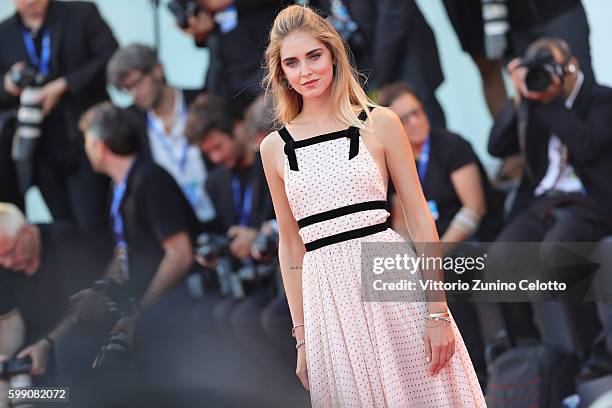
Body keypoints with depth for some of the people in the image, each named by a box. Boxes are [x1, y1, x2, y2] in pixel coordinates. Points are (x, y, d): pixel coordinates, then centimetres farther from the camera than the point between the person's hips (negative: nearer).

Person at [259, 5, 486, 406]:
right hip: (328, 299, 2)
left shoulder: (380, 124, 2)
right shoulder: (275, 147, 8)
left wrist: (438, 311, -6)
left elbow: (420, 218, 1)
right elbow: (291, 245, 13)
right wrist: (302, 337, 10)